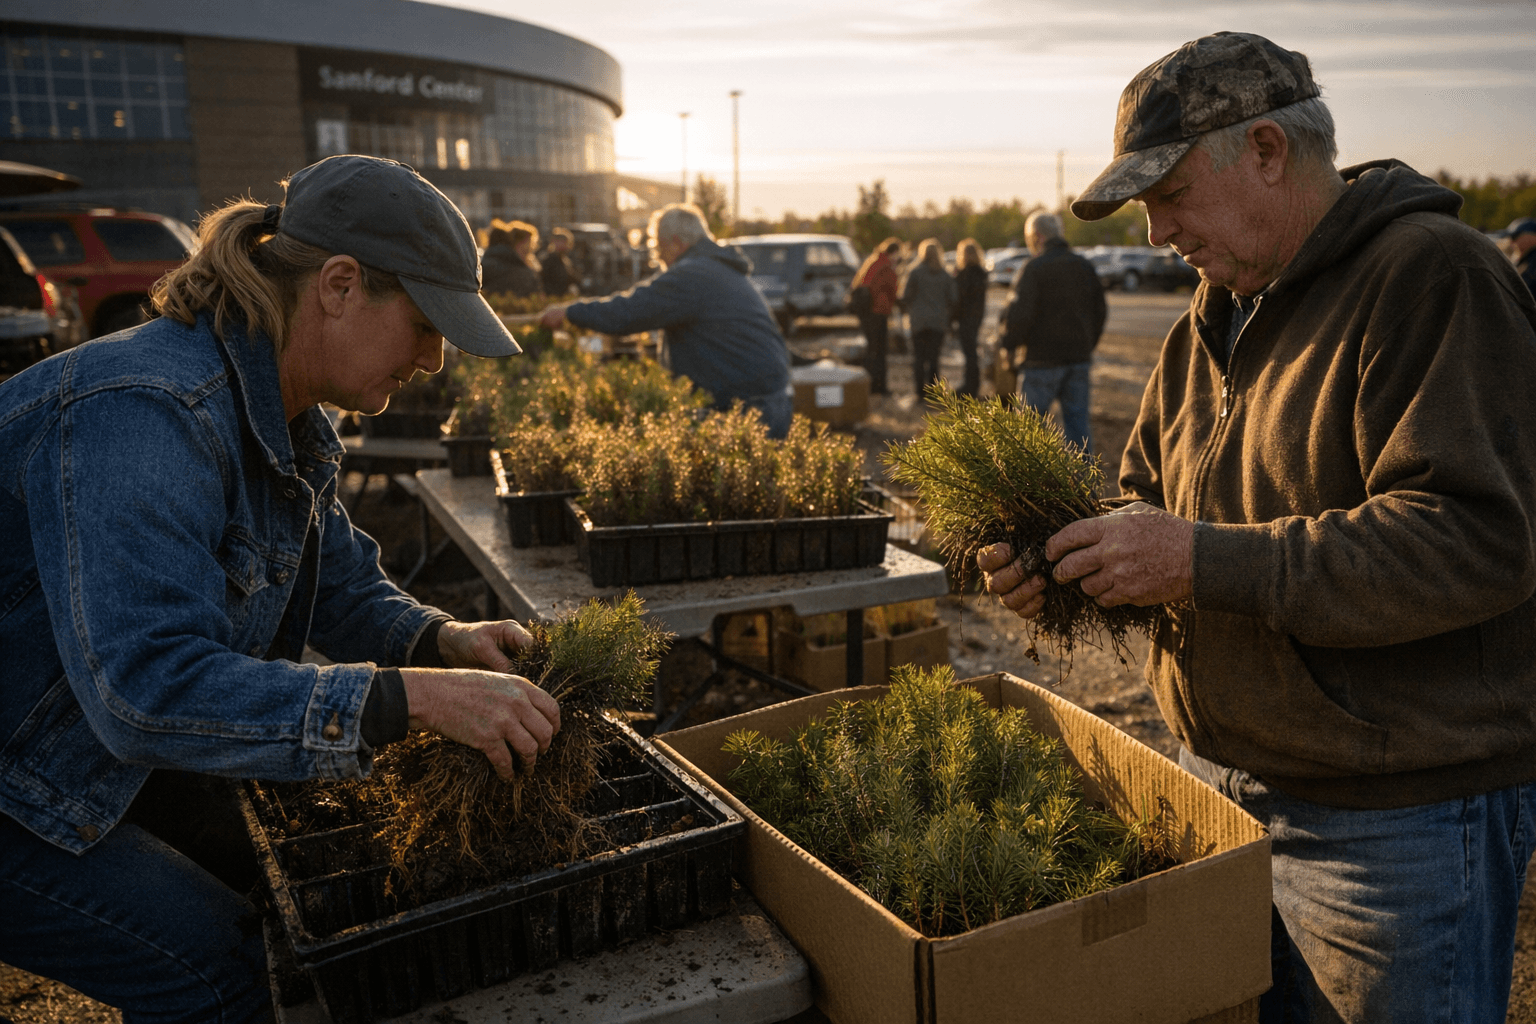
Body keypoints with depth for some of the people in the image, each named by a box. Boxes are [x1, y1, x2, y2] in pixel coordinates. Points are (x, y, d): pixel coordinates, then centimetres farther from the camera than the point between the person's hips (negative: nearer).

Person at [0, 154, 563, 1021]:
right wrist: (412, 697, -42)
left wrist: (442, 640, -14)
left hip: (94, 748, 9)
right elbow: (149, 682, -40)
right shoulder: (148, 413, -34)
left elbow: (342, 587, 7)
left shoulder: (290, 422, -2)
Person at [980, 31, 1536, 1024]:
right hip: (1225, 783, 8)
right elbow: (1152, 497, 15)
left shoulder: (1435, 276, -16)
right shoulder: (1215, 315, 11)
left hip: (1399, 819, -7)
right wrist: (1066, 562, -6)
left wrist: (1206, 562, -27)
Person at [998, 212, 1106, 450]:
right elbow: (1100, 311, 16)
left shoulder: (1034, 268, -11)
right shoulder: (1084, 267, 11)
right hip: (1078, 358, 6)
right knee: (1077, 419, 10)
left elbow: (1020, 314, -18)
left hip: (1042, 359, -6)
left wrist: (1009, 343, -2)